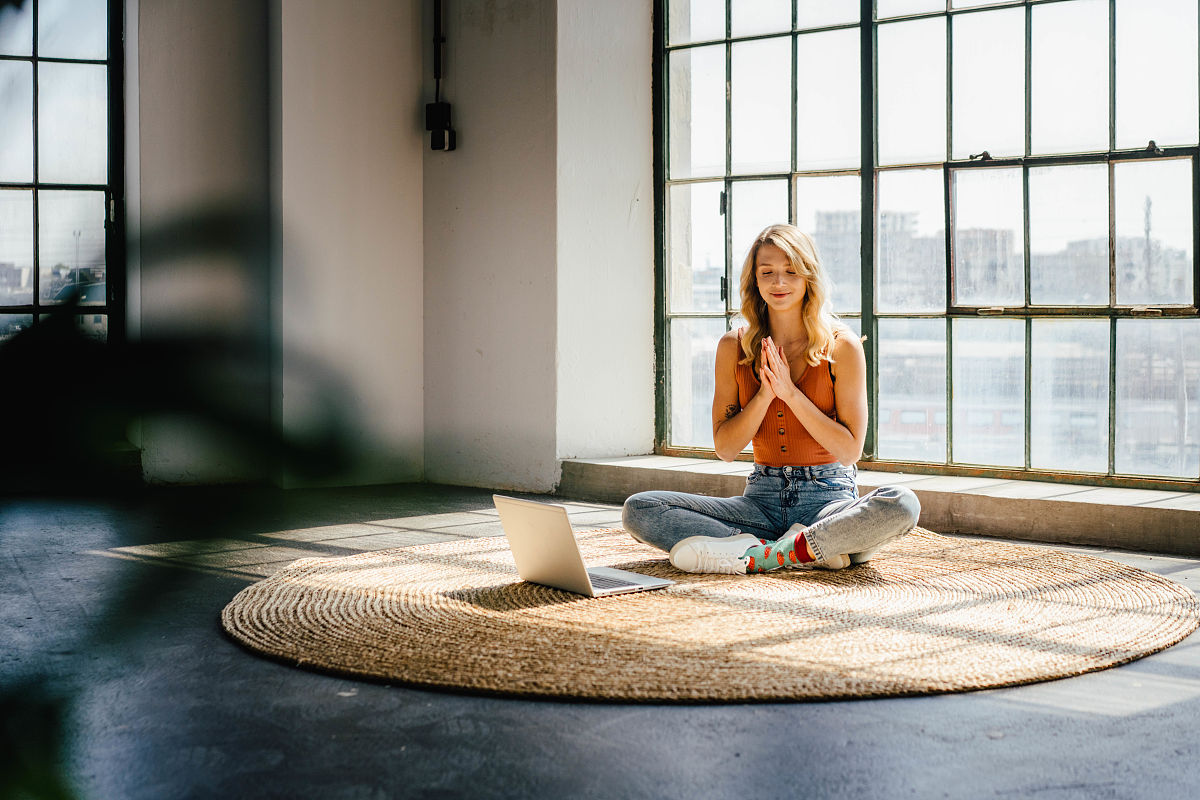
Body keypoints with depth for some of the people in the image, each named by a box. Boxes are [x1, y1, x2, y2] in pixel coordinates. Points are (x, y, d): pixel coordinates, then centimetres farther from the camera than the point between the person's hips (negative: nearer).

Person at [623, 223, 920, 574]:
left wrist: (791, 392, -13)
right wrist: (766, 392, -12)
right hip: (763, 499, 3)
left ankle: (762, 554, -26)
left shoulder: (841, 345, -2)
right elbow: (725, 448, 4)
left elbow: (850, 450, -5)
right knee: (638, 509, -18)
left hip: (828, 495, -3)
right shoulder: (734, 346, 5)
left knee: (901, 504, -36)